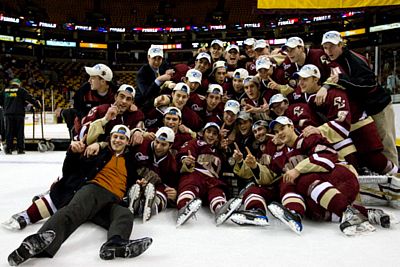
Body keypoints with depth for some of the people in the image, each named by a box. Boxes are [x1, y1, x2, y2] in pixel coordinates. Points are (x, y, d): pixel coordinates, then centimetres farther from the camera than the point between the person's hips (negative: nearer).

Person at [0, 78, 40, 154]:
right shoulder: (21, 90, 2)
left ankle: (8, 149, 6)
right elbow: (29, 98, -6)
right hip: (19, 114, -3)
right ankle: (20, 149, 1)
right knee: (19, 131, 1)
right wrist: (37, 104, -1)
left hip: (8, 114, 3)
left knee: (9, 131, 8)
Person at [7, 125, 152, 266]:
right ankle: (43, 238, -65)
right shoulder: (101, 153, 19)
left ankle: (115, 244, -66)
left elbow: (134, 182, 35)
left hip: (114, 201, 2)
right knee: (76, 209, -37)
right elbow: (75, 165, 16)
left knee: (126, 215, -33)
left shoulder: (130, 160, 27)